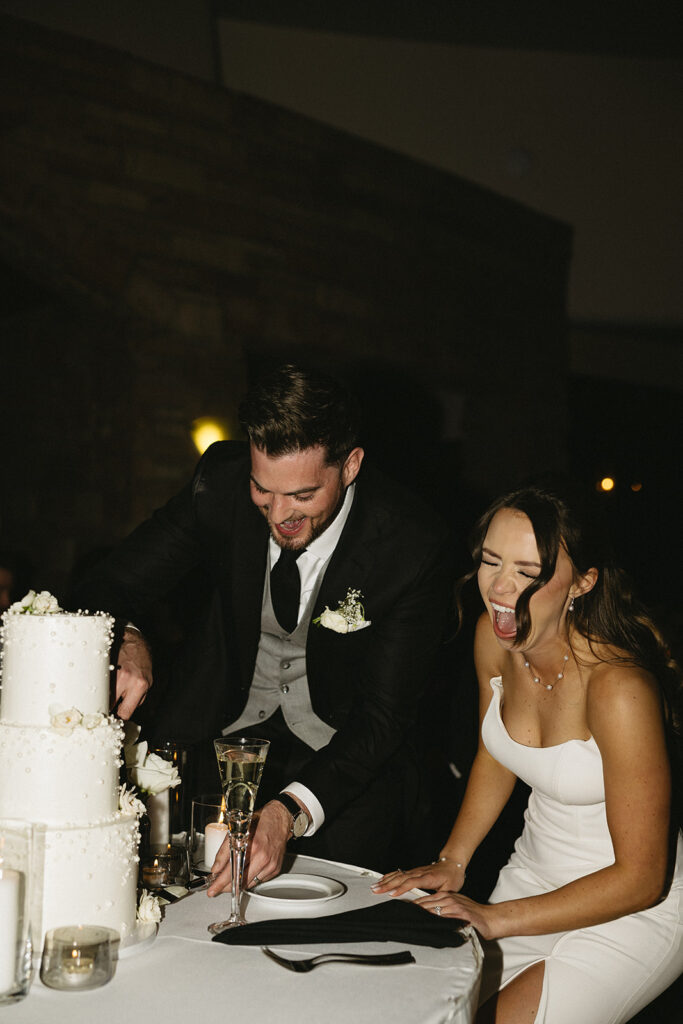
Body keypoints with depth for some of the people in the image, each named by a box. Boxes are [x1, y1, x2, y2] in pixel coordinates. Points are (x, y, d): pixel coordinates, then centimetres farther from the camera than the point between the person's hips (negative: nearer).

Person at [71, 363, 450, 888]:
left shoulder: (413, 544, -23)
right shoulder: (222, 479, -16)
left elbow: (385, 713, -23)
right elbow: (109, 588, -9)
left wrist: (290, 812, -39)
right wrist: (124, 641, -35)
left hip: (339, 742, -1)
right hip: (224, 722, 2)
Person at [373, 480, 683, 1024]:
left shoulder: (618, 687, -31)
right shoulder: (494, 635, -11)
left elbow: (639, 879, -24)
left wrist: (495, 918, -21)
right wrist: (452, 861, 0)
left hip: (635, 908, -6)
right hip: (535, 873, 6)